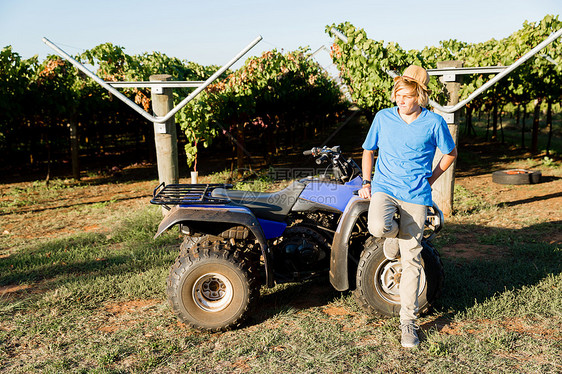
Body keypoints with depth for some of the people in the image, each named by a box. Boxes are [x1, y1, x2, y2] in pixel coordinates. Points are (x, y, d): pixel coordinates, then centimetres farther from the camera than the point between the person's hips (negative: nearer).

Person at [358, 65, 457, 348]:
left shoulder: (433, 123, -1)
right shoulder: (383, 118, 3)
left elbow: (450, 153, 14)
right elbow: (368, 151, 16)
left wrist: (429, 180, 7)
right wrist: (366, 182, 5)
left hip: (415, 194, -1)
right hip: (384, 187, 1)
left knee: (411, 259, -2)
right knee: (378, 227, -32)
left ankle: (408, 321, 13)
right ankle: (395, 234, 8)